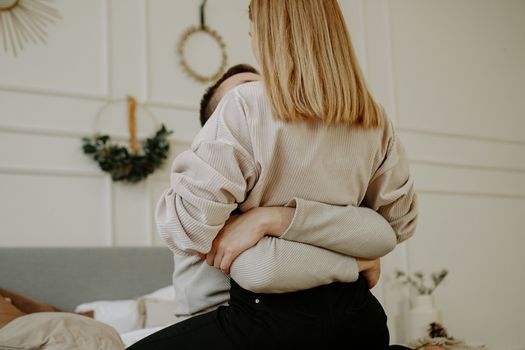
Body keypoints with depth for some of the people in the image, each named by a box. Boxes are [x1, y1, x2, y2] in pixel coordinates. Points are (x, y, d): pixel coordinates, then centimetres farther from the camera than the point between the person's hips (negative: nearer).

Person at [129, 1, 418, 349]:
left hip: (273, 317, -5)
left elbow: (186, 226, -15)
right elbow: (400, 220, 12)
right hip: (357, 312, 6)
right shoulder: (375, 121, 3)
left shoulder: (247, 105, -13)